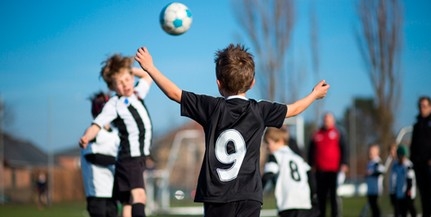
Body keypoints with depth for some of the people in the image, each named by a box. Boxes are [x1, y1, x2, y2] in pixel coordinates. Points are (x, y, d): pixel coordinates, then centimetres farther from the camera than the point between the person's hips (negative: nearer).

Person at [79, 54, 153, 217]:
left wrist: (130, 69, 15)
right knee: (138, 196, -24)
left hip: (140, 157, 7)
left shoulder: (137, 94, 12)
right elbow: (97, 124, -24)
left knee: (128, 202, 6)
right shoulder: (114, 105, -11)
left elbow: (148, 76, 31)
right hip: (128, 158, -7)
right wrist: (86, 137, -43)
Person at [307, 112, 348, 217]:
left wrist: (343, 164, -9)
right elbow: (311, 150, 17)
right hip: (320, 171, 3)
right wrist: (311, 165, 10)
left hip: (334, 170, -3)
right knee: (321, 195, 6)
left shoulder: (338, 133, 6)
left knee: (334, 195, -6)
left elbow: (344, 149, 1)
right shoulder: (317, 135, 13)